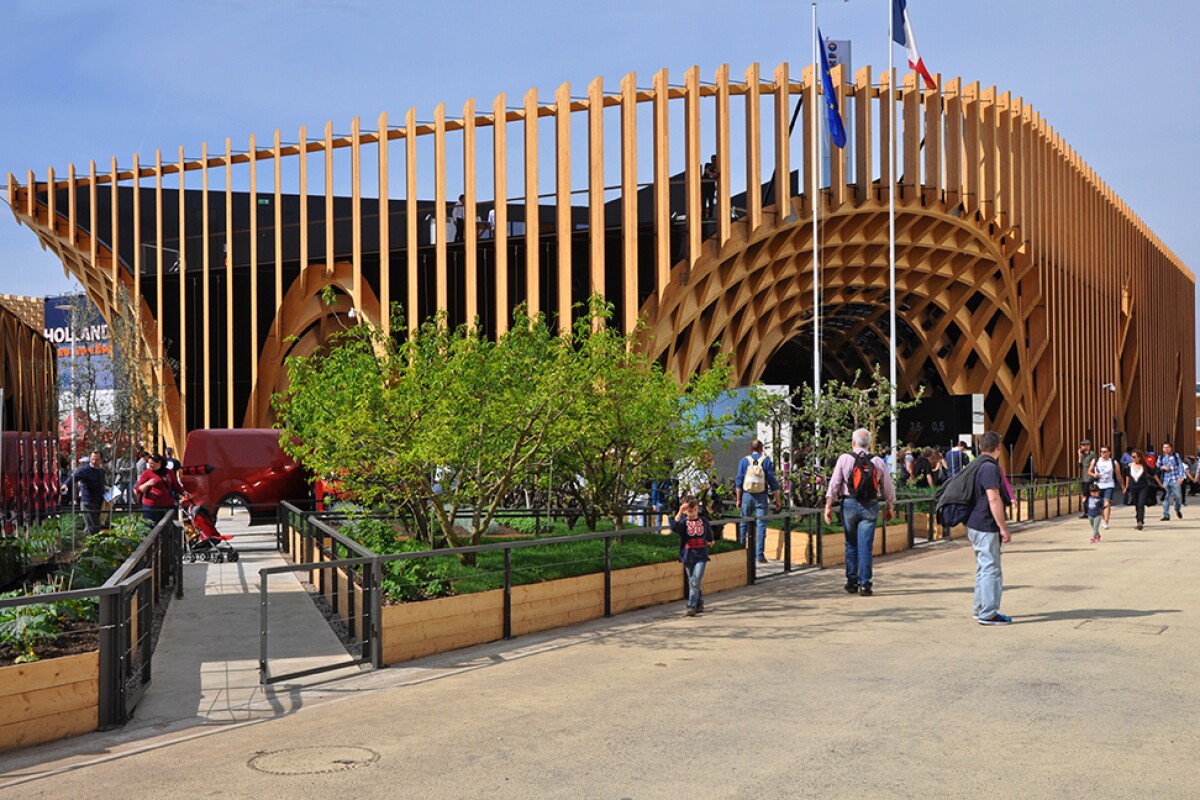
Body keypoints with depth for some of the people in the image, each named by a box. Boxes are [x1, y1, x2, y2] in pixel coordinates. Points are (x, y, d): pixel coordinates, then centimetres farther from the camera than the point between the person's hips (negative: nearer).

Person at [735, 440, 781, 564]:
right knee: (761, 525, 0)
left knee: (743, 524, 11)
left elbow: (739, 480, 0)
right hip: (761, 497, -1)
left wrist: (738, 499, 4)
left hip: (746, 495, 1)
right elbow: (772, 481, -1)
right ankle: (760, 555, -4)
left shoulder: (744, 460, 2)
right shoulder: (766, 461, 0)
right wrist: (778, 500, 4)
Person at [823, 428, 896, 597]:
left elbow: (834, 483, -4)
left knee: (851, 545, 13)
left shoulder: (844, 458, 0)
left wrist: (828, 506, -1)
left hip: (849, 505, 0)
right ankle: (864, 584, 0)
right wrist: (889, 508, 24)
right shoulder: (878, 461, 5)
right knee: (866, 546, 1)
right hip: (870, 507, 0)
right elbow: (888, 488, 11)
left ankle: (852, 581, 19)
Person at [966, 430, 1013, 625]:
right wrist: (1003, 528, -21)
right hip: (985, 527, -10)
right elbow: (994, 500, -23)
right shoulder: (990, 467, -17)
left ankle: (981, 610, 23)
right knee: (991, 569, -6)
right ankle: (988, 614, -4)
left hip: (977, 525, 10)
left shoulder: (979, 466, 14)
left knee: (984, 569, 17)